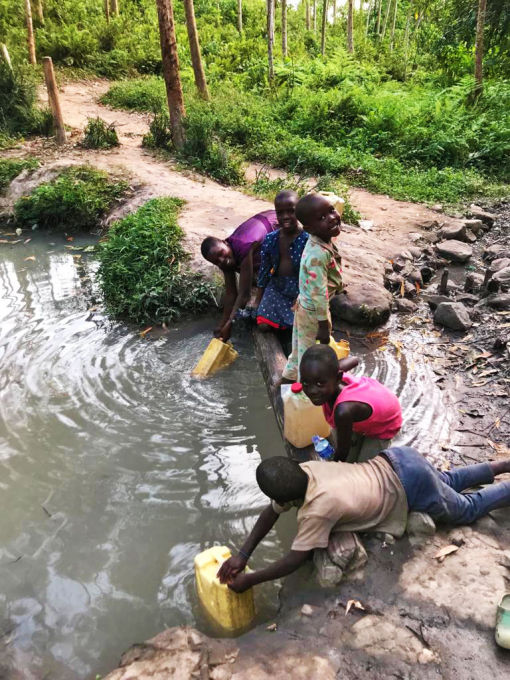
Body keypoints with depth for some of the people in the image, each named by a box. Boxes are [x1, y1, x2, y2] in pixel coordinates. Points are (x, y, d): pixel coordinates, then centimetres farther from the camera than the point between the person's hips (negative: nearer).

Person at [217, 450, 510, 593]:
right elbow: (272, 512, -2)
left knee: (467, 510, 21)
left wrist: (249, 580, -14)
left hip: (412, 486, -6)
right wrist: (243, 554, -8)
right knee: (448, 481, 33)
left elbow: (295, 559, -22)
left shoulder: (318, 509, -31)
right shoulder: (303, 471, -13)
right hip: (396, 459, 6)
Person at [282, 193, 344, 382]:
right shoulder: (318, 254, -34)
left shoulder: (318, 241, -4)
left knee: (300, 351, 28)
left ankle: (288, 378, 49)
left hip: (304, 306, 9)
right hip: (314, 312, -9)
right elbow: (319, 294, -30)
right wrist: (324, 325, -23)